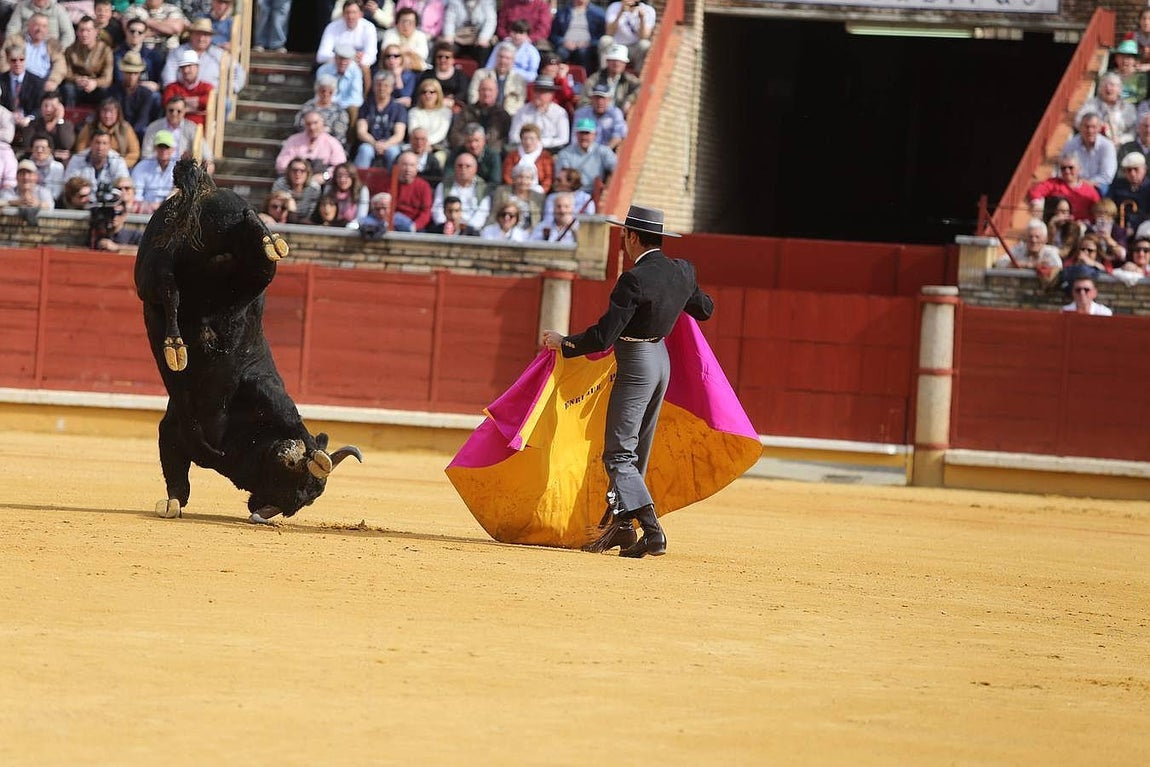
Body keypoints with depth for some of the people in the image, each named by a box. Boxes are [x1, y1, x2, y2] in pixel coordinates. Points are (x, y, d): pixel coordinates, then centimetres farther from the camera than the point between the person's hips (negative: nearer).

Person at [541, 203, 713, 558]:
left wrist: (563, 342, -9)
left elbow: (602, 336, -23)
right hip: (662, 360, 9)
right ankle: (619, 525, 27)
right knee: (636, 451, 18)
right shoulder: (682, 272, 1)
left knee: (618, 455, -6)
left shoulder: (634, 280, -23)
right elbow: (705, 308, 20)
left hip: (635, 366, -9)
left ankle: (652, 531, -18)